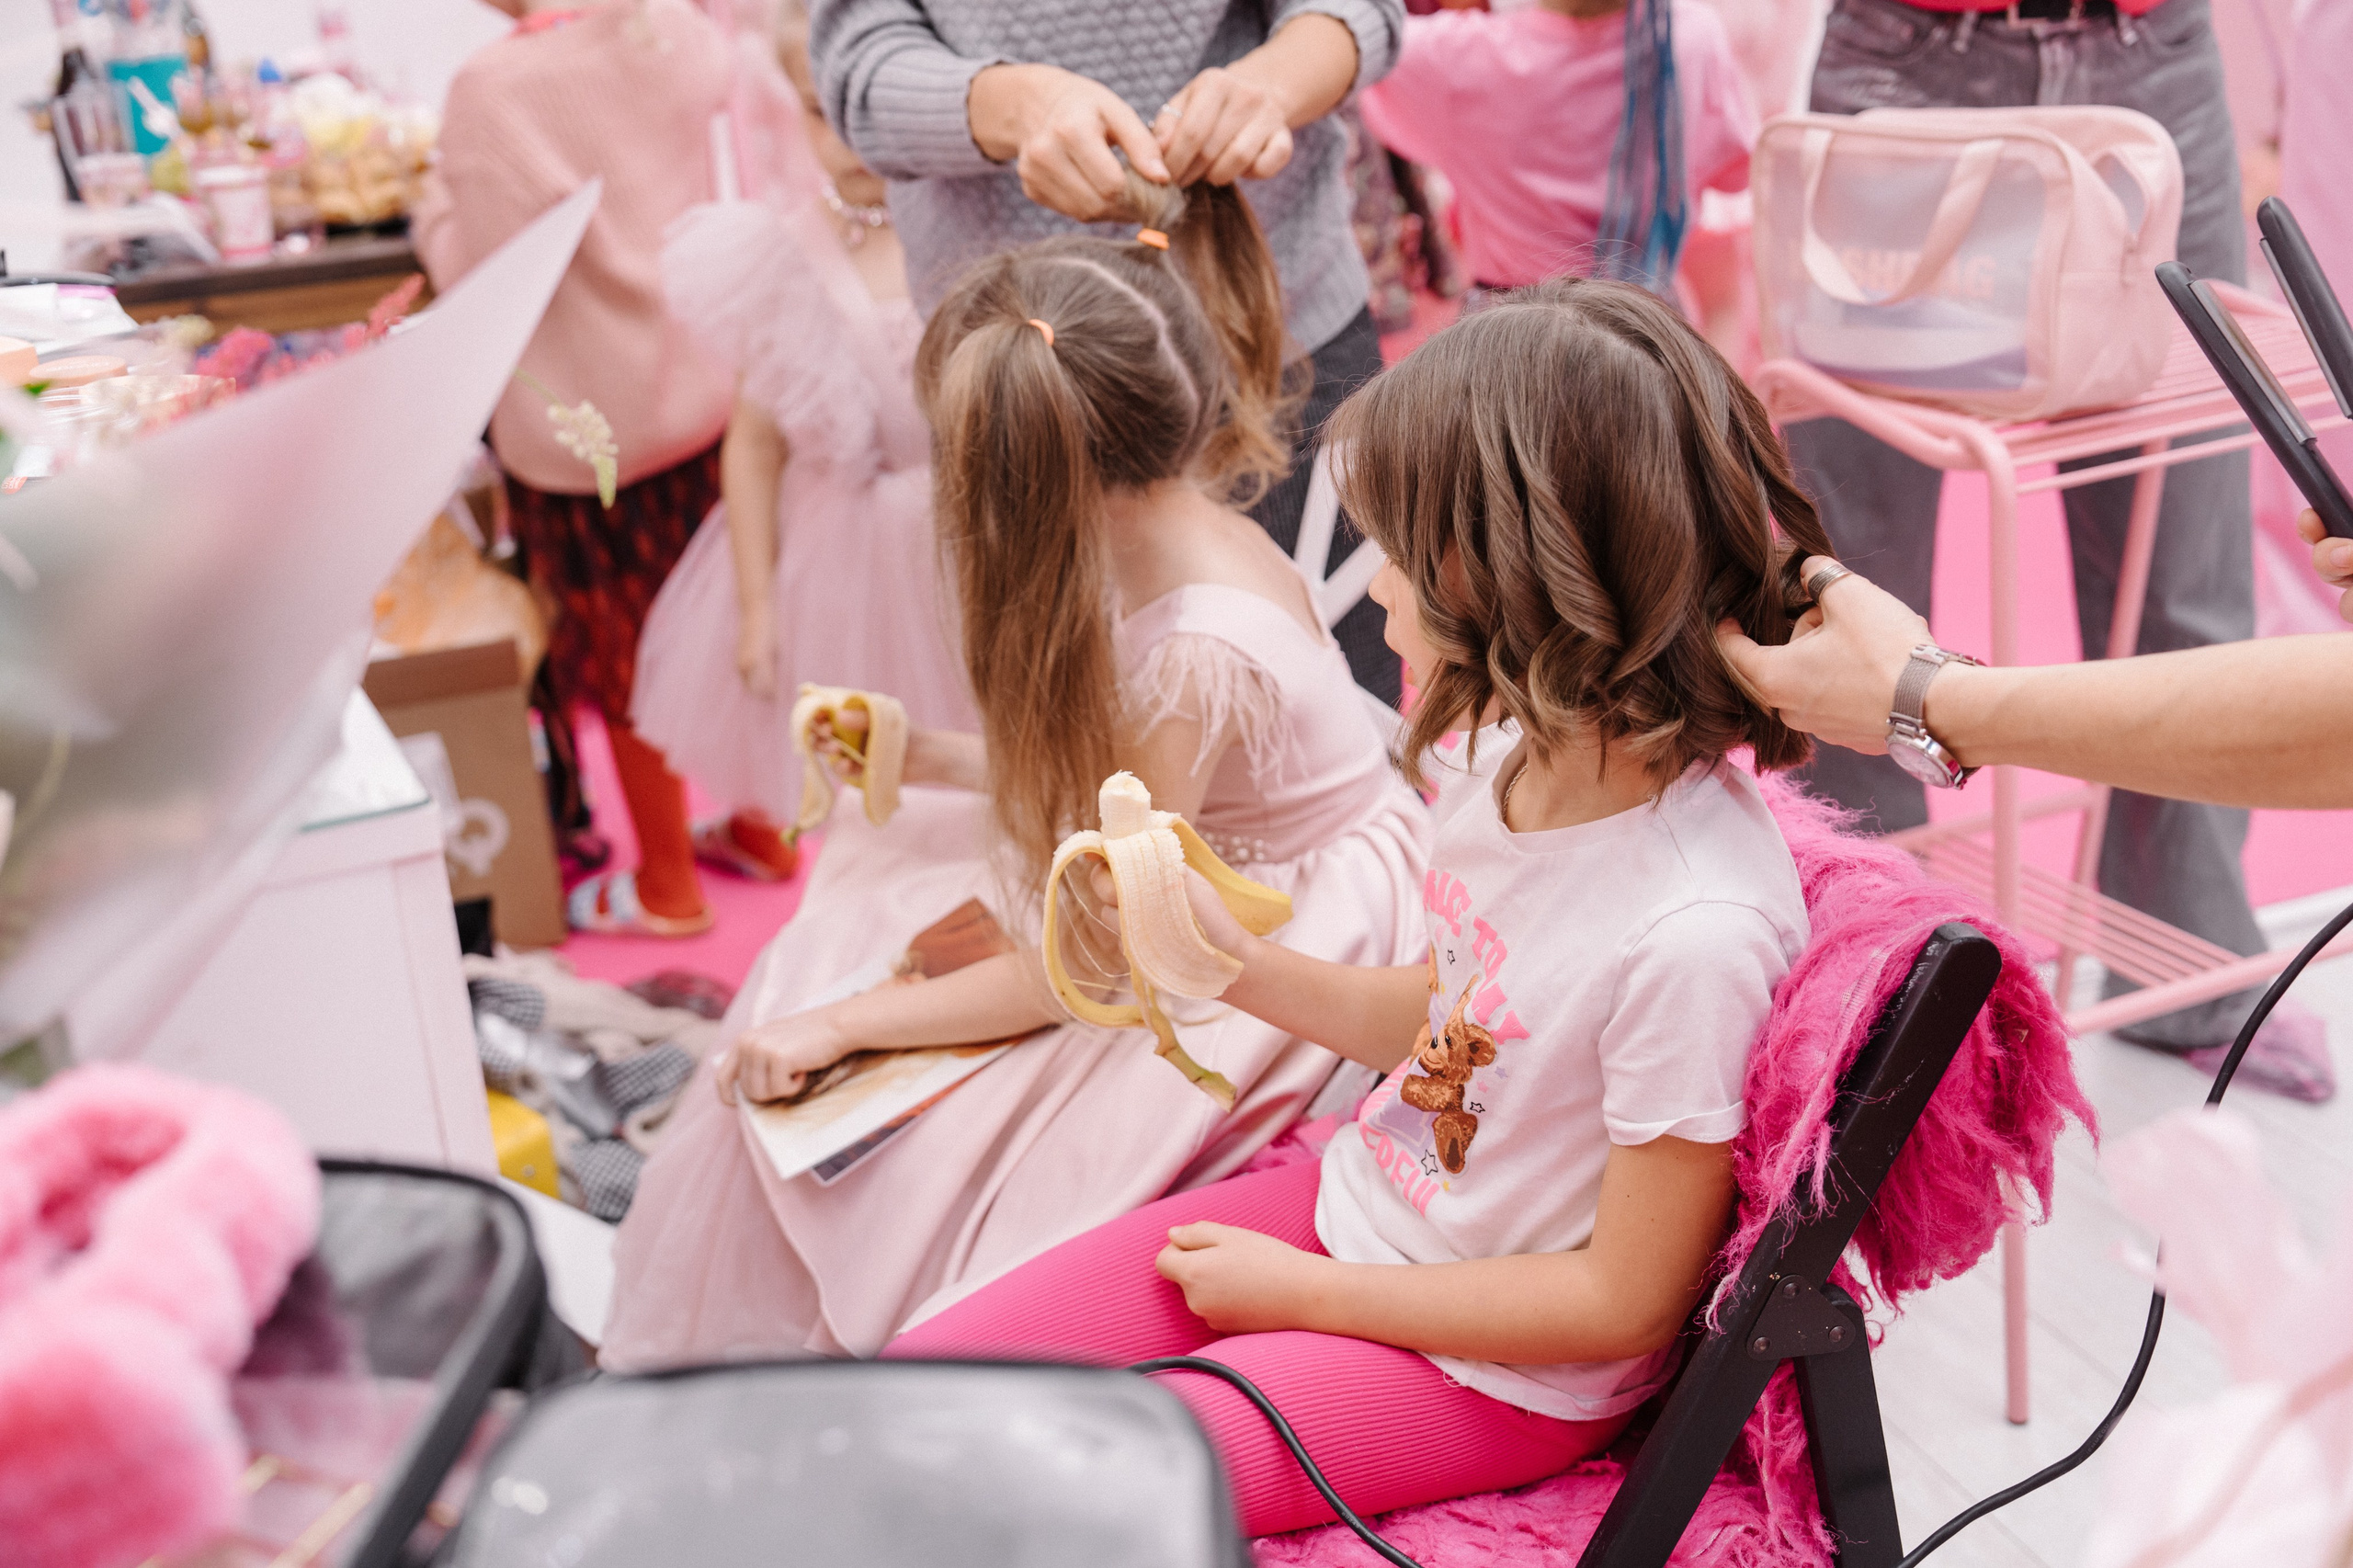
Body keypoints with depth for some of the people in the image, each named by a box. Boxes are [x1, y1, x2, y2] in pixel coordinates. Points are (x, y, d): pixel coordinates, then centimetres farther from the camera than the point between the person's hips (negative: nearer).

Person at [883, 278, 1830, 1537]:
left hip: (1497, 1371, -7)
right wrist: (1240, 964, -2)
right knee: (920, 1383, 2)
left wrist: (1303, 1293, -14)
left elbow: (1625, 1301, -21)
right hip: (1359, 1199, 7)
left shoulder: (1692, 933, -32)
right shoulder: (1543, 766, -8)